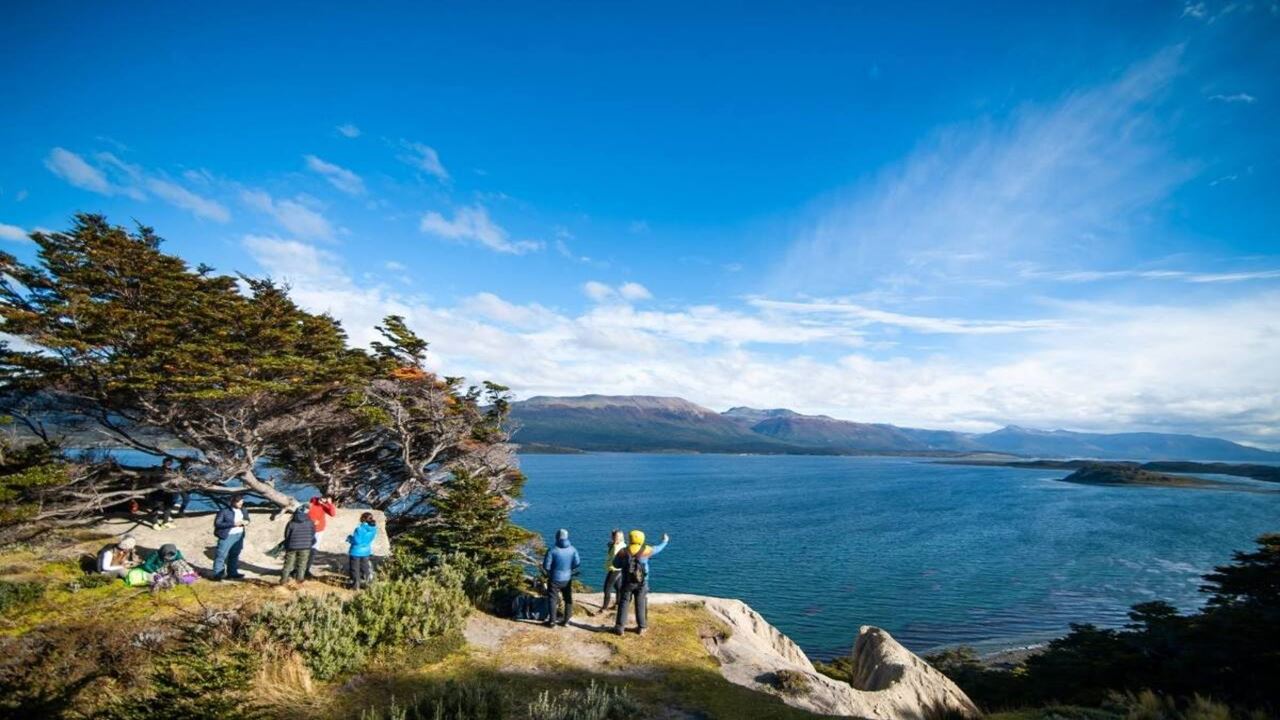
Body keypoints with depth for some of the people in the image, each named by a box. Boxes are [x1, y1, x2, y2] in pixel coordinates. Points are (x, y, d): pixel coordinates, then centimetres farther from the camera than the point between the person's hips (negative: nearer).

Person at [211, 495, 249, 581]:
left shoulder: (242, 510, 5)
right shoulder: (224, 511, -13)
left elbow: (247, 519, 18)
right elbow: (217, 523, -17)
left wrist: (245, 522, -6)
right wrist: (233, 524, -23)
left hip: (239, 535, 6)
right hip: (227, 536, -6)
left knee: (235, 555, 13)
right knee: (221, 555, -3)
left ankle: (232, 573, 23)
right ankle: (218, 574, 8)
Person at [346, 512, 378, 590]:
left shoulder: (360, 528, -27)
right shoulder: (374, 528, -5)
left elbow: (357, 541, -24)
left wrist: (350, 537, -6)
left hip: (356, 551, -6)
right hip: (366, 551, 6)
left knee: (355, 569, 11)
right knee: (364, 567, 21)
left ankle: (356, 585, 18)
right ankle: (365, 583, 28)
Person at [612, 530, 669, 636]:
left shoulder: (623, 552, -5)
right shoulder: (645, 550, -4)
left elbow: (616, 564, 3)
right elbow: (658, 549, 13)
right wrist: (665, 541, 31)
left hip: (627, 582, 0)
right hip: (641, 583, 1)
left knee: (623, 604, 5)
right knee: (641, 604, 11)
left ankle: (620, 627, 5)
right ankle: (641, 627, 18)